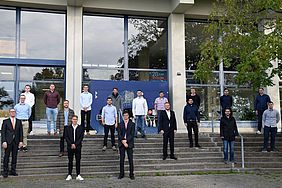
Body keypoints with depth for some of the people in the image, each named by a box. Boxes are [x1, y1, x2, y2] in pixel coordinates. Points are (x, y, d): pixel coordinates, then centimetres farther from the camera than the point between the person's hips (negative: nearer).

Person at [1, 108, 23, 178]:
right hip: (8, 141, -2)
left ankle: (13, 171, 14)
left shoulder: (19, 121, 9)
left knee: (14, 156, 5)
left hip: (16, 141, 3)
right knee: (6, 156, -2)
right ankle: (5, 172, 6)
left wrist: (21, 141, 1)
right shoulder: (5, 121, 2)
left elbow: (21, 132, 9)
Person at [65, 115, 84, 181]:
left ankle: (78, 175, 7)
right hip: (70, 147, 0)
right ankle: (69, 175, 11)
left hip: (78, 146, 0)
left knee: (78, 161, 2)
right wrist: (71, 144, -10)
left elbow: (81, 137, -1)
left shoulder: (81, 128, 4)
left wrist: (75, 144, -10)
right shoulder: (68, 128, 6)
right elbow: (66, 137, 1)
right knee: (70, 161, 5)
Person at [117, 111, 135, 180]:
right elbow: (119, 134, 1)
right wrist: (123, 142, -12)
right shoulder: (120, 125, 10)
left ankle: (131, 174, 5)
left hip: (129, 143, -1)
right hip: (121, 144, 1)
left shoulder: (132, 124, 6)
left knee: (130, 159, -1)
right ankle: (121, 174, 11)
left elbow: (132, 134, -3)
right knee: (121, 159, 3)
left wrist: (126, 140, -14)